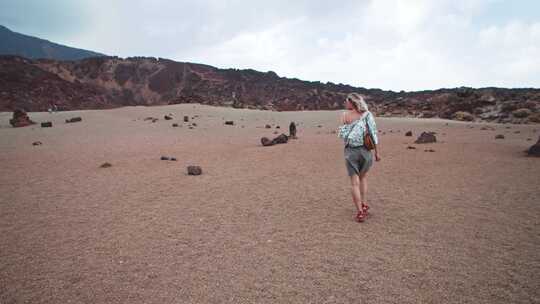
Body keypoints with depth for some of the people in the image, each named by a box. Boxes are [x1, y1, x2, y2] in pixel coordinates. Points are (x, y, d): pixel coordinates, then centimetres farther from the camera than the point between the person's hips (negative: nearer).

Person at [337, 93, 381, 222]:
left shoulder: (344, 115, -5)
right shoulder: (367, 114, -2)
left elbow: (342, 135, -7)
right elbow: (373, 134, -5)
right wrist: (377, 152, 0)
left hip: (350, 151, -2)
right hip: (365, 150, 2)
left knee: (355, 183, 5)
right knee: (363, 177, 25)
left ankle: (360, 212, 4)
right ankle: (364, 204, 26)